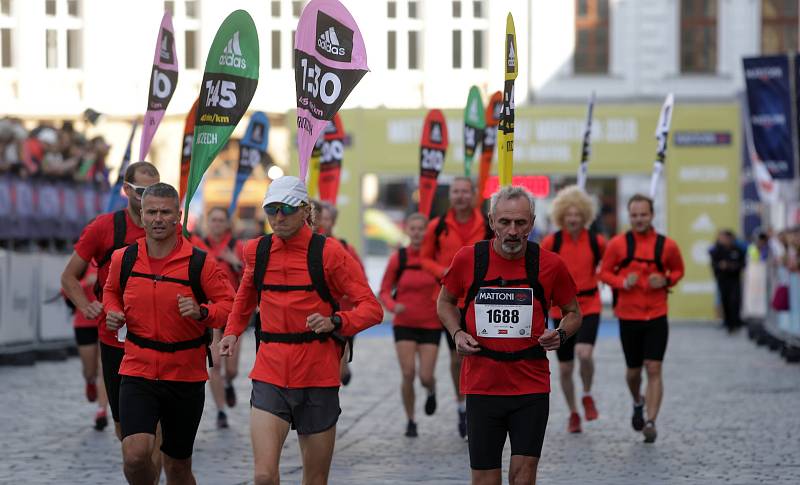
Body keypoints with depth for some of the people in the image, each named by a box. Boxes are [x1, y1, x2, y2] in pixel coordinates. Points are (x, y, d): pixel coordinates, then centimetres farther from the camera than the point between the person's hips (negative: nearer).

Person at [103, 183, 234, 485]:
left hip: (186, 377, 0)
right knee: (135, 454, -21)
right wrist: (113, 312, 1)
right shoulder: (124, 259, 1)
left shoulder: (199, 263, -7)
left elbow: (229, 304, -2)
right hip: (137, 373, 0)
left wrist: (202, 312, -22)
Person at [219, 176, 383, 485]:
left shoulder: (328, 252, -6)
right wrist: (232, 331, 15)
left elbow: (372, 308, -8)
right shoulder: (257, 251, 5)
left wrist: (335, 322, -25)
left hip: (318, 378, -2)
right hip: (270, 375, 2)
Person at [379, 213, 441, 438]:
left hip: (431, 325, 0)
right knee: (408, 374, -9)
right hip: (404, 325, 0)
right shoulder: (398, 258, -3)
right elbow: (385, 291, 3)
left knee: (426, 377, -7)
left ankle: (431, 392, 31)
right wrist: (392, 306, -17)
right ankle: (410, 421, 10)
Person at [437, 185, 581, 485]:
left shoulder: (550, 264, -4)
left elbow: (573, 311, 11)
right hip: (480, 386, 1)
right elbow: (446, 301, 16)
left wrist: (560, 335, -9)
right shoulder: (468, 259, -3)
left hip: (532, 388, -1)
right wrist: (457, 333, -2)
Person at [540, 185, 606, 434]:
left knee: (584, 354, -26)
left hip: (589, 307, -1)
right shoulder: (551, 242, -6)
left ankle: (587, 396, 3)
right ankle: (573, 414, 29)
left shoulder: (596, 242, -5)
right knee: (565, 368, 7)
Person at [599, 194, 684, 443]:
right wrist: (622, 282, -15)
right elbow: (605, 273, 4)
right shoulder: (617, 244, -2)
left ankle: (650, 422, -9)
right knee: (633, 370, 12)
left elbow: (678, 270, 14)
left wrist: (666, 280, -8)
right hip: (628, 317, 1)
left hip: (657, 317, -1)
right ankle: (638, 403, 43)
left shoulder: (666, 245, -1)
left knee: (654, 369, -10)